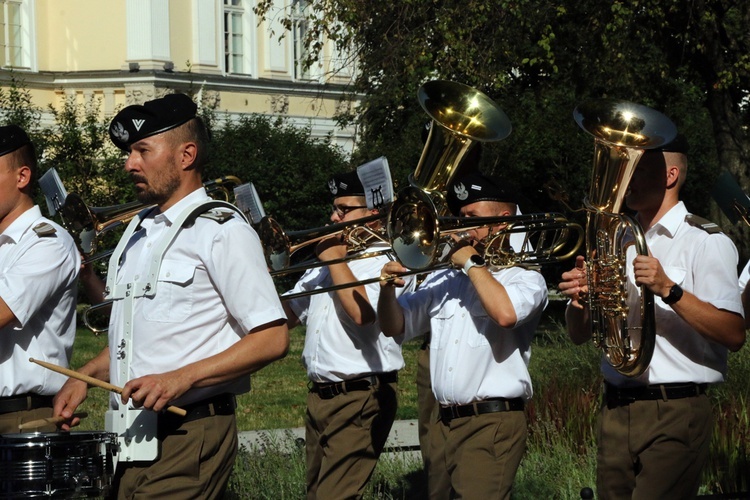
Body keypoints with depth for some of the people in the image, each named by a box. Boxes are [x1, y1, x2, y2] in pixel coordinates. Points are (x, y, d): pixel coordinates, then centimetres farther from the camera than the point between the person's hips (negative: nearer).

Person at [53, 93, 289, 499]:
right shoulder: (137, 232, 18)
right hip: (133, 440, 8)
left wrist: (181, 379, -22)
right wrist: (87, 375, 10)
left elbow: (272, 339, -13)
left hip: (188, 438, -8)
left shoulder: (220, 231, -7)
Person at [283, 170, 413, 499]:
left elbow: (362, 313, -25)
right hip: (319, 396, 9)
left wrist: (336, 260, -13)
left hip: (360, 398, -9)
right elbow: (286, 317, 20)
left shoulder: (386, 262, -7)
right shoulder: (324, 263, 19)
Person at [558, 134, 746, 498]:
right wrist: (578, 299, -6)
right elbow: (579, 334, 16)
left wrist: (668, 290, -25)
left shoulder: (706, 242, -3)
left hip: (675, 414, -6)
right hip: (615, 410, 6)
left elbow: (734, 335, -15)